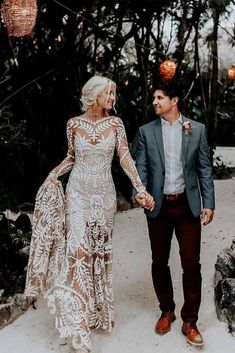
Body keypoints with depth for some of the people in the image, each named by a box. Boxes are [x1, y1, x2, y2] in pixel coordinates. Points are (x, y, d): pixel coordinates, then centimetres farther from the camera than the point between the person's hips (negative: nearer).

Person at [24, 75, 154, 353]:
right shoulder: (74, 124, 0)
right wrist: (54, 174, -7)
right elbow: (72, 157, 11)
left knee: (100, 249, 9)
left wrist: (141, 189, -14)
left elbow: (125, 158, -5)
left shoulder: (115, 124, 0)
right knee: (78, 249, -10)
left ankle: (99, 308, 27)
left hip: (104, 193, 1)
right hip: (78, 192, -1)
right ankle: (79, 323, -3)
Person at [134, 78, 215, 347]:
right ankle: (167, 311, 32)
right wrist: (139, 192, -18)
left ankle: (189, 321, 16)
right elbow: (141, 167, 1)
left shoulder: (197, 129, 2)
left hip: (188, 205, -1)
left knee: (191, 263, 1)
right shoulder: (146, 131, 3)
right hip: (158, 205, 1)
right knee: (159, 262, 12)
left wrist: (208, 203, -3)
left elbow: (204, 168, 3)